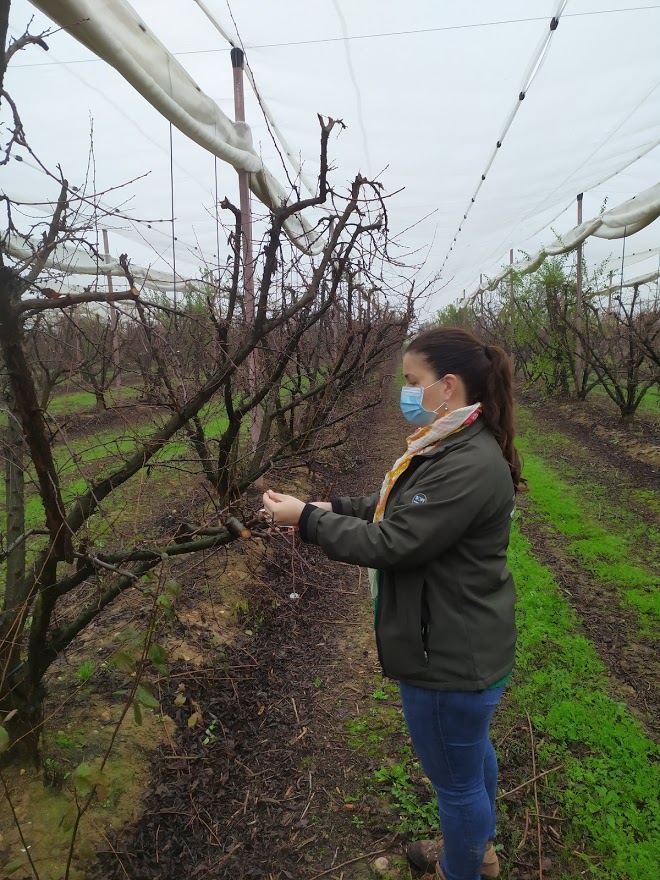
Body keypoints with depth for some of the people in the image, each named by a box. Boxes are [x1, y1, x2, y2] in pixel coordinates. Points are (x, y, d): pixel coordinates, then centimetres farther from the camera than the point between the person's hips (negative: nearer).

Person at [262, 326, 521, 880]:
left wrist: (306, 519, -18)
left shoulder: (469, 466, -30)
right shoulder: (452, 447, 3)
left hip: (451, 657, -10)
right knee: (472, 752, 31)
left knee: (456, 777, 15)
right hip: (465, 647, 10)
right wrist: (331, 508, 0)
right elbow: (397, 509, 11)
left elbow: (391, 543, -28)